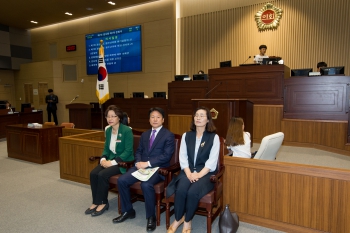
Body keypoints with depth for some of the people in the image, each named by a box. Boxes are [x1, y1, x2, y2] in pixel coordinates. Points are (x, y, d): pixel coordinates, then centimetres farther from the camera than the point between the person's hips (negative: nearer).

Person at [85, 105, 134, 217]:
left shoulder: (127, 130, -15)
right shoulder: (108, 130, 6)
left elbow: (128, 151, -18)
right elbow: (106, 148, 13)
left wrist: (113, 162, -23)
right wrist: (103, 159, -7)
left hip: (123, 162, -7)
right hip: (110, 159, 7)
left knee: (102, 174, -24)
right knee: (93, 173, -14)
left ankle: (103, 203, -4)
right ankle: (96, 202, 1)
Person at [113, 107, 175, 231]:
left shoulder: (169, 135, -2)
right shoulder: (144, 135, 19)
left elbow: (166, 156, -12)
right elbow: (138, 151, 17)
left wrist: (147, 163, -18)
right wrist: (138, 162, -6)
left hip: (158, 168, -6)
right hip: (141, 166, 6)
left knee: (146, 185, -33)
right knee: (121, 180, -13)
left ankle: (151, 217, -10)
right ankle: (128, 211, 7)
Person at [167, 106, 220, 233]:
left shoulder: (214, 137, 1)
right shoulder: (186, 136, 10)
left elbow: (212, 162, -7)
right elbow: (183, 157, 3)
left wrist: (198, 175, -19)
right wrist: (189, 174, -13)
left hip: (205, 173, -2)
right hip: (188, 171, 2)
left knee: (192, 192, -29)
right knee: (181, 190, -27)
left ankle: (187, 221, -2)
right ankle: (178, 219, -1)